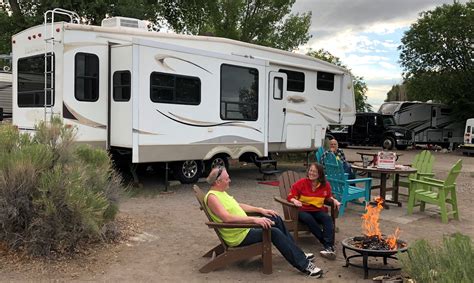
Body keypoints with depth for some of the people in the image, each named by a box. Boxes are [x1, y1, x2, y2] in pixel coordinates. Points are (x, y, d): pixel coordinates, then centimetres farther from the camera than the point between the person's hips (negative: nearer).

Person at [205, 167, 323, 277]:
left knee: (276, 219, 10)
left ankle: (297, 253, 18)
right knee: (274, 232, -21)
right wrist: (254, 219, -37)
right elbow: (227, 218, -33)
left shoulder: (221, 192, 10)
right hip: (239, 236, -10)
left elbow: (238, 206, 20)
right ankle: (303, 265, -14)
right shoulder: (212, 197, -21)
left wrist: (261, 210, 12)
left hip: (245, 227, 10)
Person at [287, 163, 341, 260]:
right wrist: (295, 201, -26)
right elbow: (291, 196, -3)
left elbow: (328, 197, 20)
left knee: (328, 218, -30)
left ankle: (328, 246, -39)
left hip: (318, 210, 2)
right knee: (309, 219, -36)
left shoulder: (325, 185, 3)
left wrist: (334, 200, -3)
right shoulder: (301, 183, -6)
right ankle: (329, 244, -31)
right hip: (303, 210, -2)